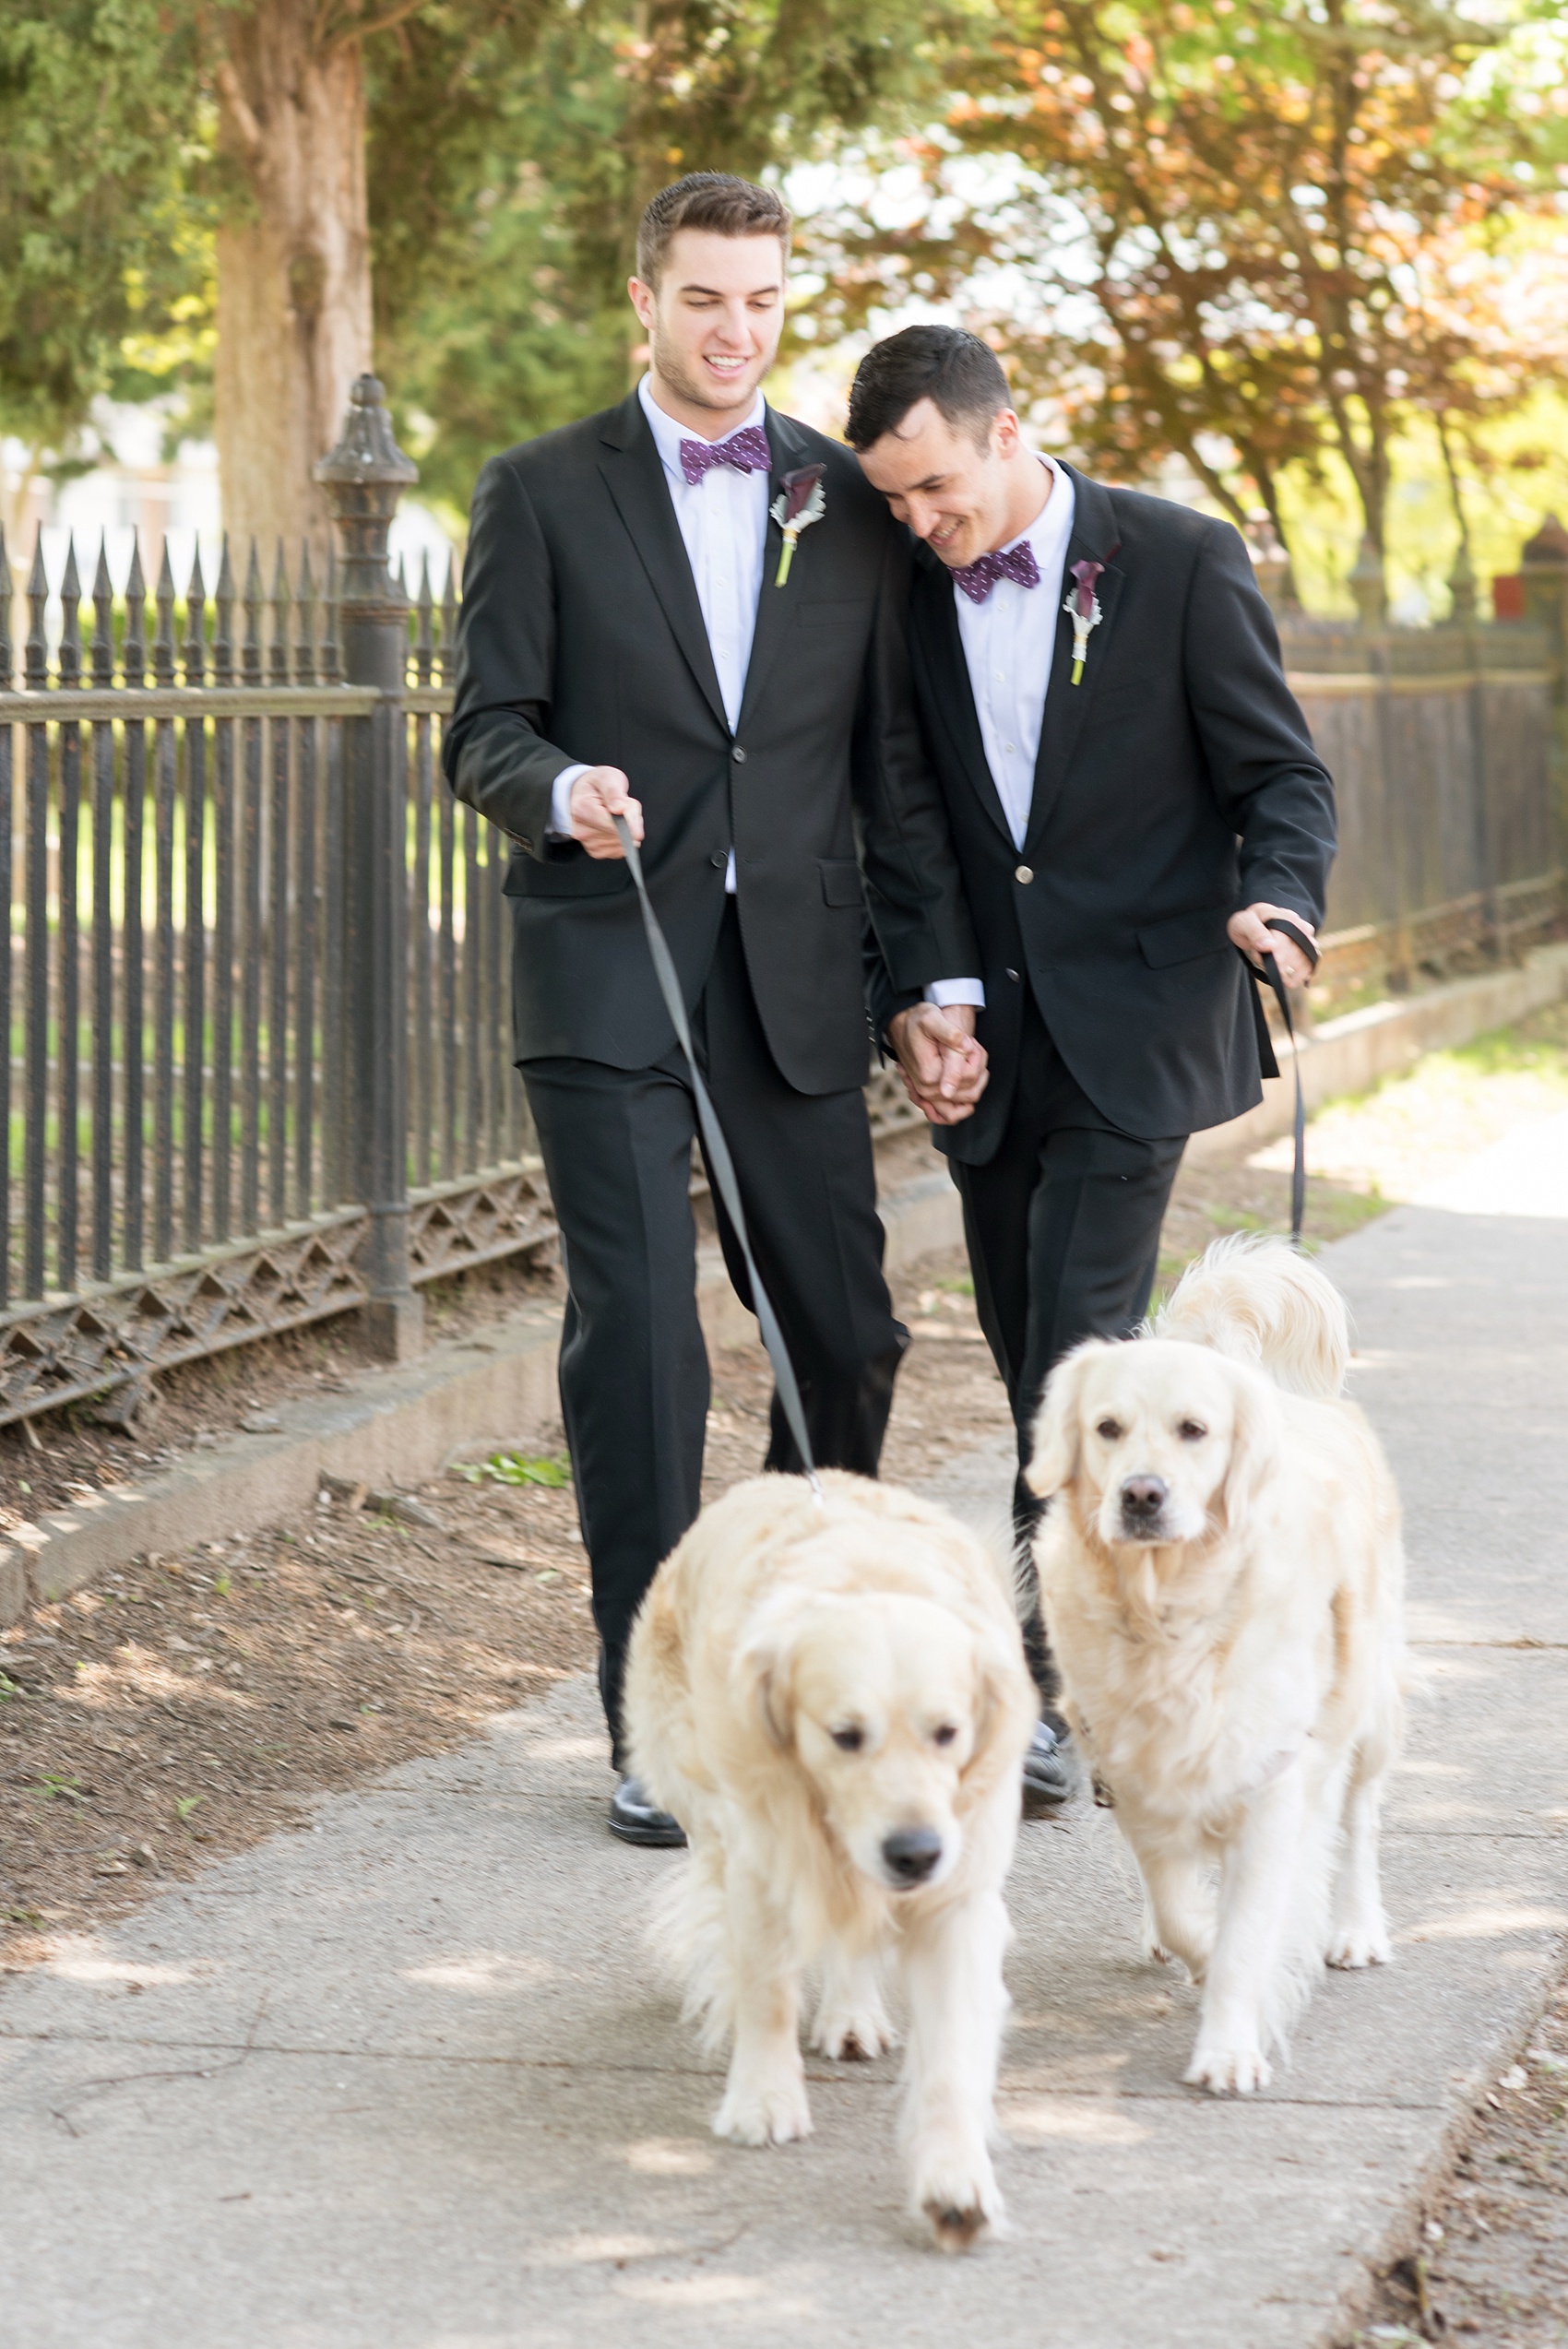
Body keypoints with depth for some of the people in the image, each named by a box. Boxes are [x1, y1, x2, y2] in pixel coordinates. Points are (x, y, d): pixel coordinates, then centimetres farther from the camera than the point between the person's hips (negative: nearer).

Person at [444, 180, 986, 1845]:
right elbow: (483, 729, 0)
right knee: (637, 1338, -8)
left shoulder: (848, 506, 11)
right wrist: (564, 789, -23)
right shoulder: (543, 493, 4)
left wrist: (940, 980, 7)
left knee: (848, 1334, 6)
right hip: (607, 975, -3)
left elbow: (894, 767, 12)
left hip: (793, 977, 3)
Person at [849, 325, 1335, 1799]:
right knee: (1035, 1366, 8)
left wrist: (1276, 901, -23)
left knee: (1077, 1353, -12)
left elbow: (1282, 776, -3)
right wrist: (905, 1002, 2)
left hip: (1133, 1031, -5)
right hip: (987, 1041, 5)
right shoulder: (909, 596, 7)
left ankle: (1050, 1687, -10)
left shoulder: (1179, 563, -5)